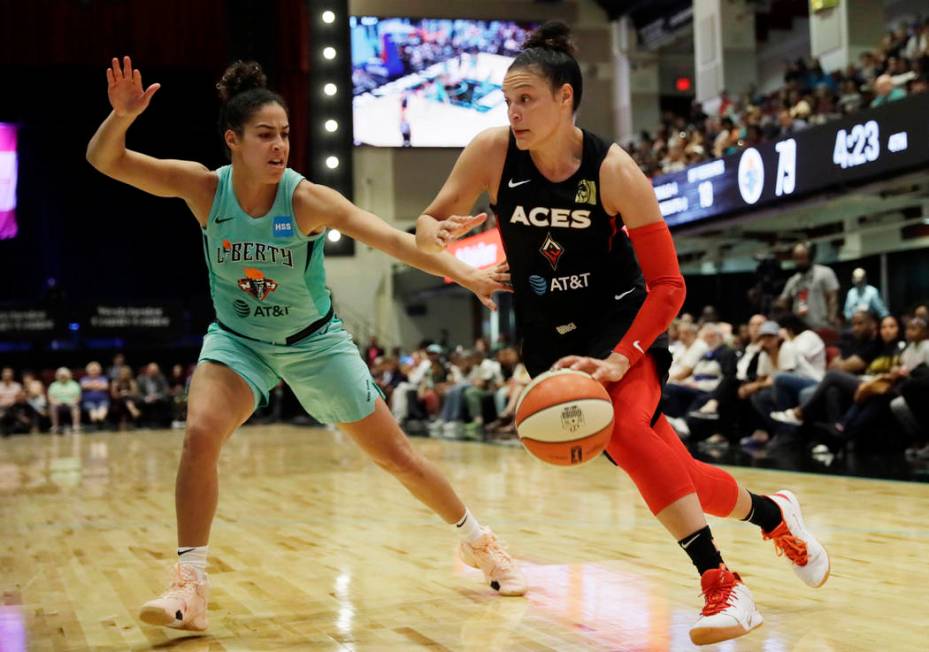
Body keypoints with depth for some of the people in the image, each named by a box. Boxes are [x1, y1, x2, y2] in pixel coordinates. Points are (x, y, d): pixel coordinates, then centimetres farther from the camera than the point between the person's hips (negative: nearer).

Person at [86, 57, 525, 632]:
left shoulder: (308, 199, -23)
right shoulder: (204, 188, -17)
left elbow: (390, 239, -33)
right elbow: (104, 160, -19)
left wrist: (461, 272, -45)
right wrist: (122, 117, -40)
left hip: (314, 342, -1)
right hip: (238, 340, 1)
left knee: (395, 454, 4)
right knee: (200, 434, -24)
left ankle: (478, 542, 26)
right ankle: (190, 590, -13)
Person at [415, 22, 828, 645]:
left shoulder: (614, 172, -19)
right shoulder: (492, 151, -11)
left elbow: (668, 286, -17)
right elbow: (430, 224, 0)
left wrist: (619, 361, -29)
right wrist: (439, 234, -25)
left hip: (621, 324, -3)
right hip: (551, 341, 3)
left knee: (622, 426, -34)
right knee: (675, 474, 1)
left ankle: (723, 586, -25)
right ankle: (774, 514, 30)